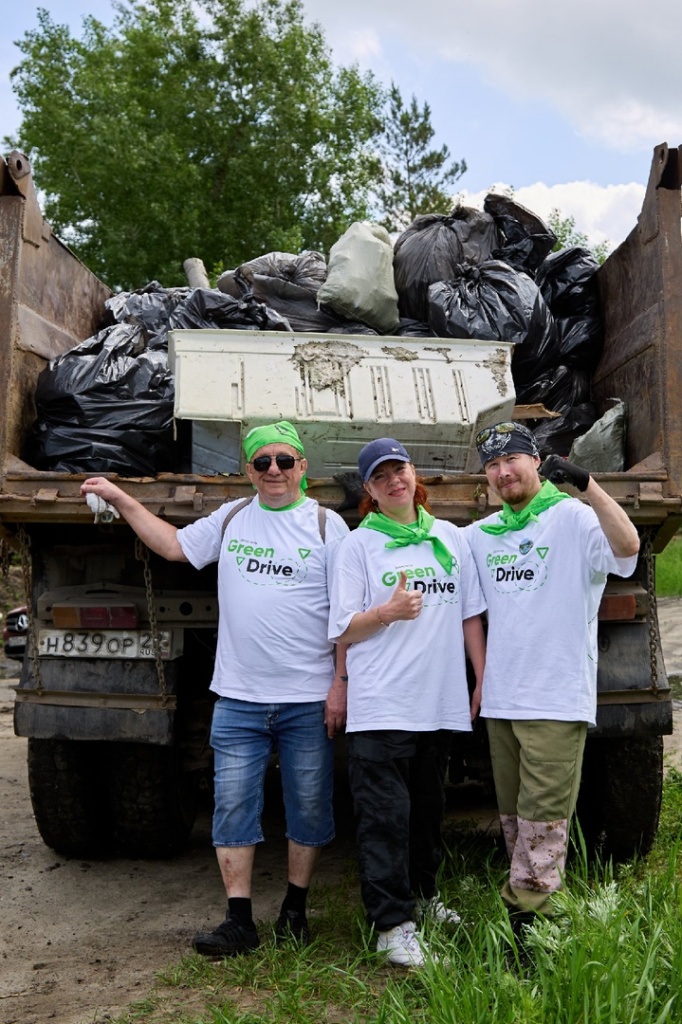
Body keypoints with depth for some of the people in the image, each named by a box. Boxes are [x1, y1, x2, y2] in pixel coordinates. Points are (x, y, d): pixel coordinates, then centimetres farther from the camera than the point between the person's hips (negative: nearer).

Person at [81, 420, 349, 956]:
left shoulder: (327, 525, -1)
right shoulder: (231, 519, 9)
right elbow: (174, 544, 19)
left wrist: (341, 682, -8)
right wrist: (121, 499, 16)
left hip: (309, 700, -2)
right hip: (238, 697, 3)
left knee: (309, 806, 8)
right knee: (233, 804, 2)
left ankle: (295, 910, 26)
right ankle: (239, 921, 12)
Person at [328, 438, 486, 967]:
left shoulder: (451, 538, 10)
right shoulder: (358, 545, 0)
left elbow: (471, 616, 13)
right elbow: (343, 629, -1)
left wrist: (484, 681, 8)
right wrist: (388, 612, -19)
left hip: (441, 702, 4)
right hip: (380, 705, -4)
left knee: (429, 806, 18)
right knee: (385, 813, -4)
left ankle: (423, 893, 37)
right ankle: (391, 923, 6)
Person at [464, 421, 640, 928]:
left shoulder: (573, 518, -6)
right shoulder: (479, 534, 12)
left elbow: (627, 546, -26)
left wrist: (586, 483, -34)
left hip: (557, 700, -6)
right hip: (500, 698, 6)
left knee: (542, 818, -4)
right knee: (514, 821, 15)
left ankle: (527, 921, 4)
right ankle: (529, 903, 28)